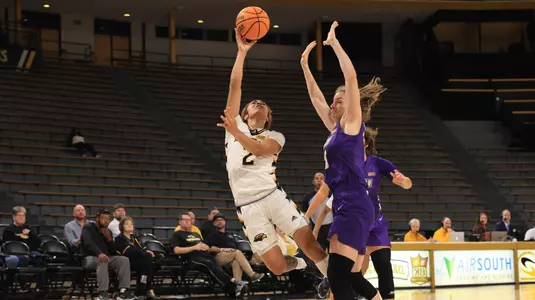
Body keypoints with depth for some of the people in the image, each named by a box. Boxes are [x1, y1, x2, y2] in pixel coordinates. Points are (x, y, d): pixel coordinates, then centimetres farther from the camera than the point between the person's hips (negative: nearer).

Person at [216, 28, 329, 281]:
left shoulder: (275, 137, 14)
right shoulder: (235, 124, 17)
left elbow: (259, 149, -10)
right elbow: (235, 86, 6)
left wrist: (236, 133, -24)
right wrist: (241, 52, 1)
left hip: (273, 195, 0)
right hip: (248, 206, 0)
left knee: (311, 245, -15)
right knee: (277, 266, -5)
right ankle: (299, 265, 31)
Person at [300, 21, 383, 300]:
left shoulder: (353, 123, -2)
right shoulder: (336, 128, 19)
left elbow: (351, 76, -11)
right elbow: (316, 98, 31)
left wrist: (334, 42, -5)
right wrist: (305, 66, 29)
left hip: (354, 206, -10)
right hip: (346, 206, 10)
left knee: (338, 276, -17)